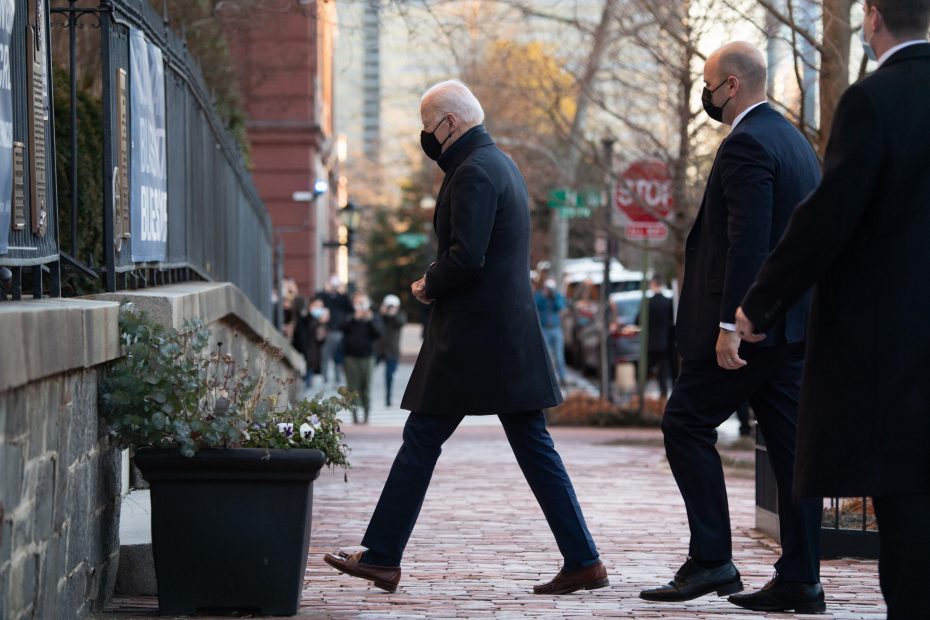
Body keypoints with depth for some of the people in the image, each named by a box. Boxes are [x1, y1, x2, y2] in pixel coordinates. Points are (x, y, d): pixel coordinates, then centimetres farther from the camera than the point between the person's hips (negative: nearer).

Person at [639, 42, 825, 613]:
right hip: (795, 319, 9)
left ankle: (711, 560, -4)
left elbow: (747, 240, -22)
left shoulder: (746, 144, -13)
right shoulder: (794, 139, 17)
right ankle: (800, 580, 8)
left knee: (686, 423, -1)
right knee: (790, 441, 7)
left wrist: (730, 323, -23)